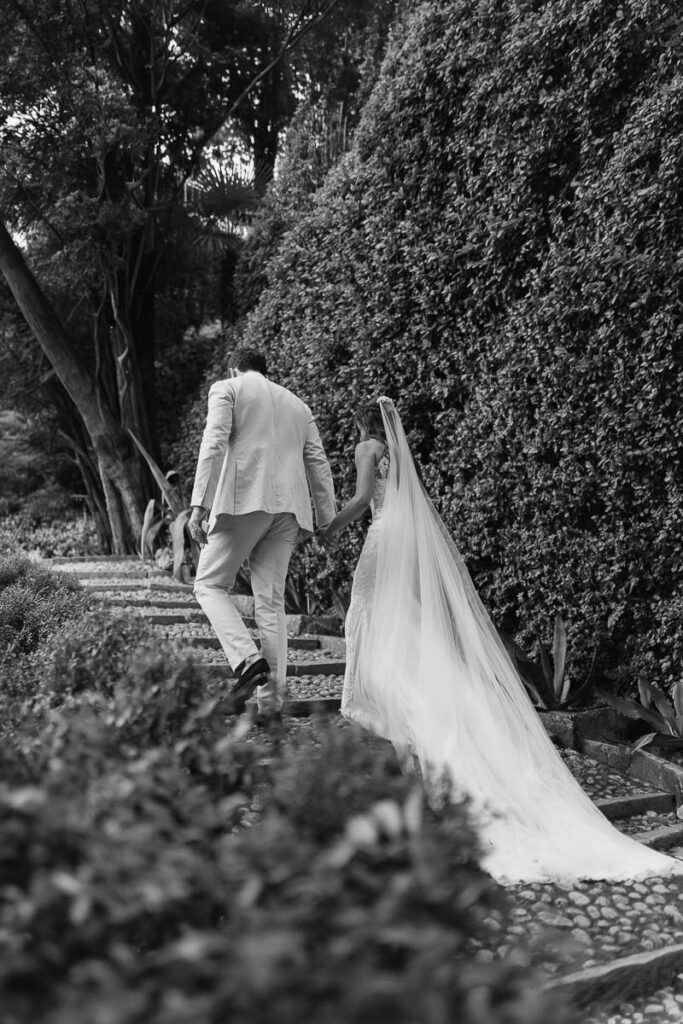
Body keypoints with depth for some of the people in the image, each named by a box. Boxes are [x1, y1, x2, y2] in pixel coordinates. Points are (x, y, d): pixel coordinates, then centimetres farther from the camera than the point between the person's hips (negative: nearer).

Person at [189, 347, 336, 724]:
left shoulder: (226, 388, 9)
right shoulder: (297, 404, 25)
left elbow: (214, 445, -7)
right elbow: (318, 464, 18)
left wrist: (199, 504, -11)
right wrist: (328, 521, 18)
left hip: (243, 500, -5)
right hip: (288, 508, 5)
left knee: (209, 584, 6)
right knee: (271, 601, 6)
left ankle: (247, 660, -15)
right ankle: (271, 700, 2)